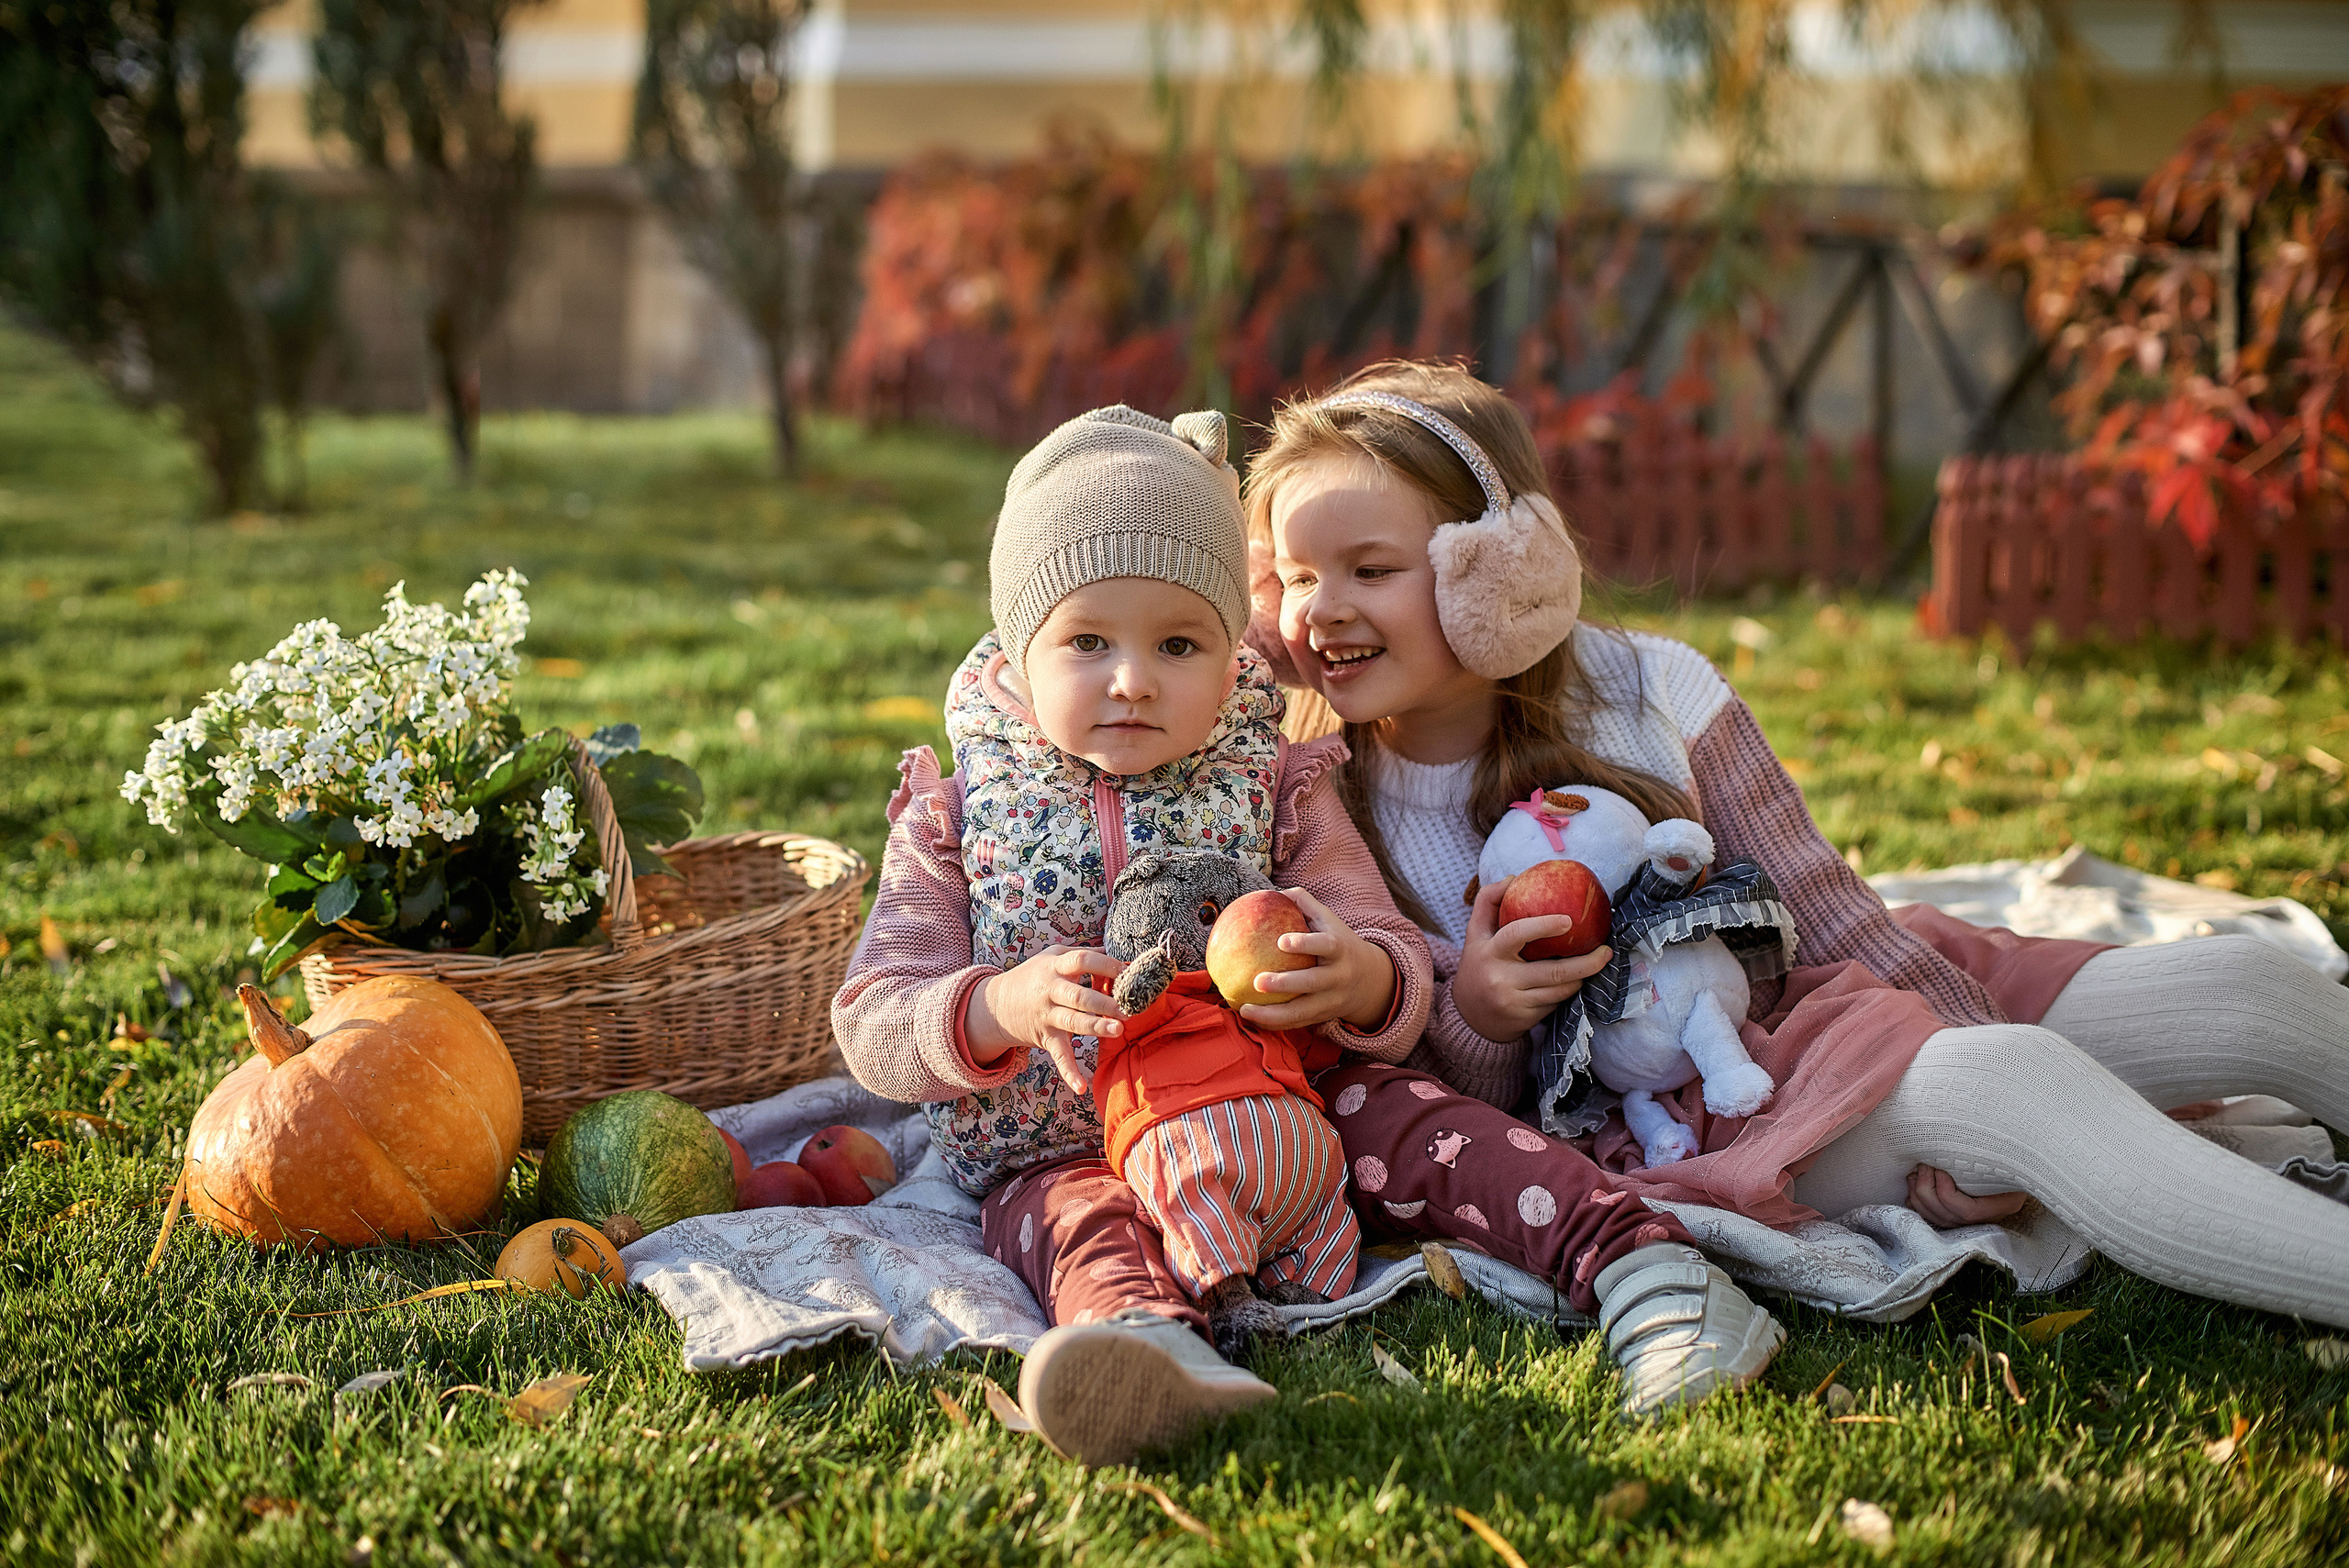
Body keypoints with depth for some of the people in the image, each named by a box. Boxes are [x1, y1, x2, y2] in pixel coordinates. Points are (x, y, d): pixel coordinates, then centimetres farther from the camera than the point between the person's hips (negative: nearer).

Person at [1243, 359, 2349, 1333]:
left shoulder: (1649, 688, -2)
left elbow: (1832, 919, -1)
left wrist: (1978, 1034, -12)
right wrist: (1473, 1024, -23)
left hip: (1798, 1008, 4)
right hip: (1676, 1130, -4)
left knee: (2240, 987, -8)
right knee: (2012, 1081, -31)